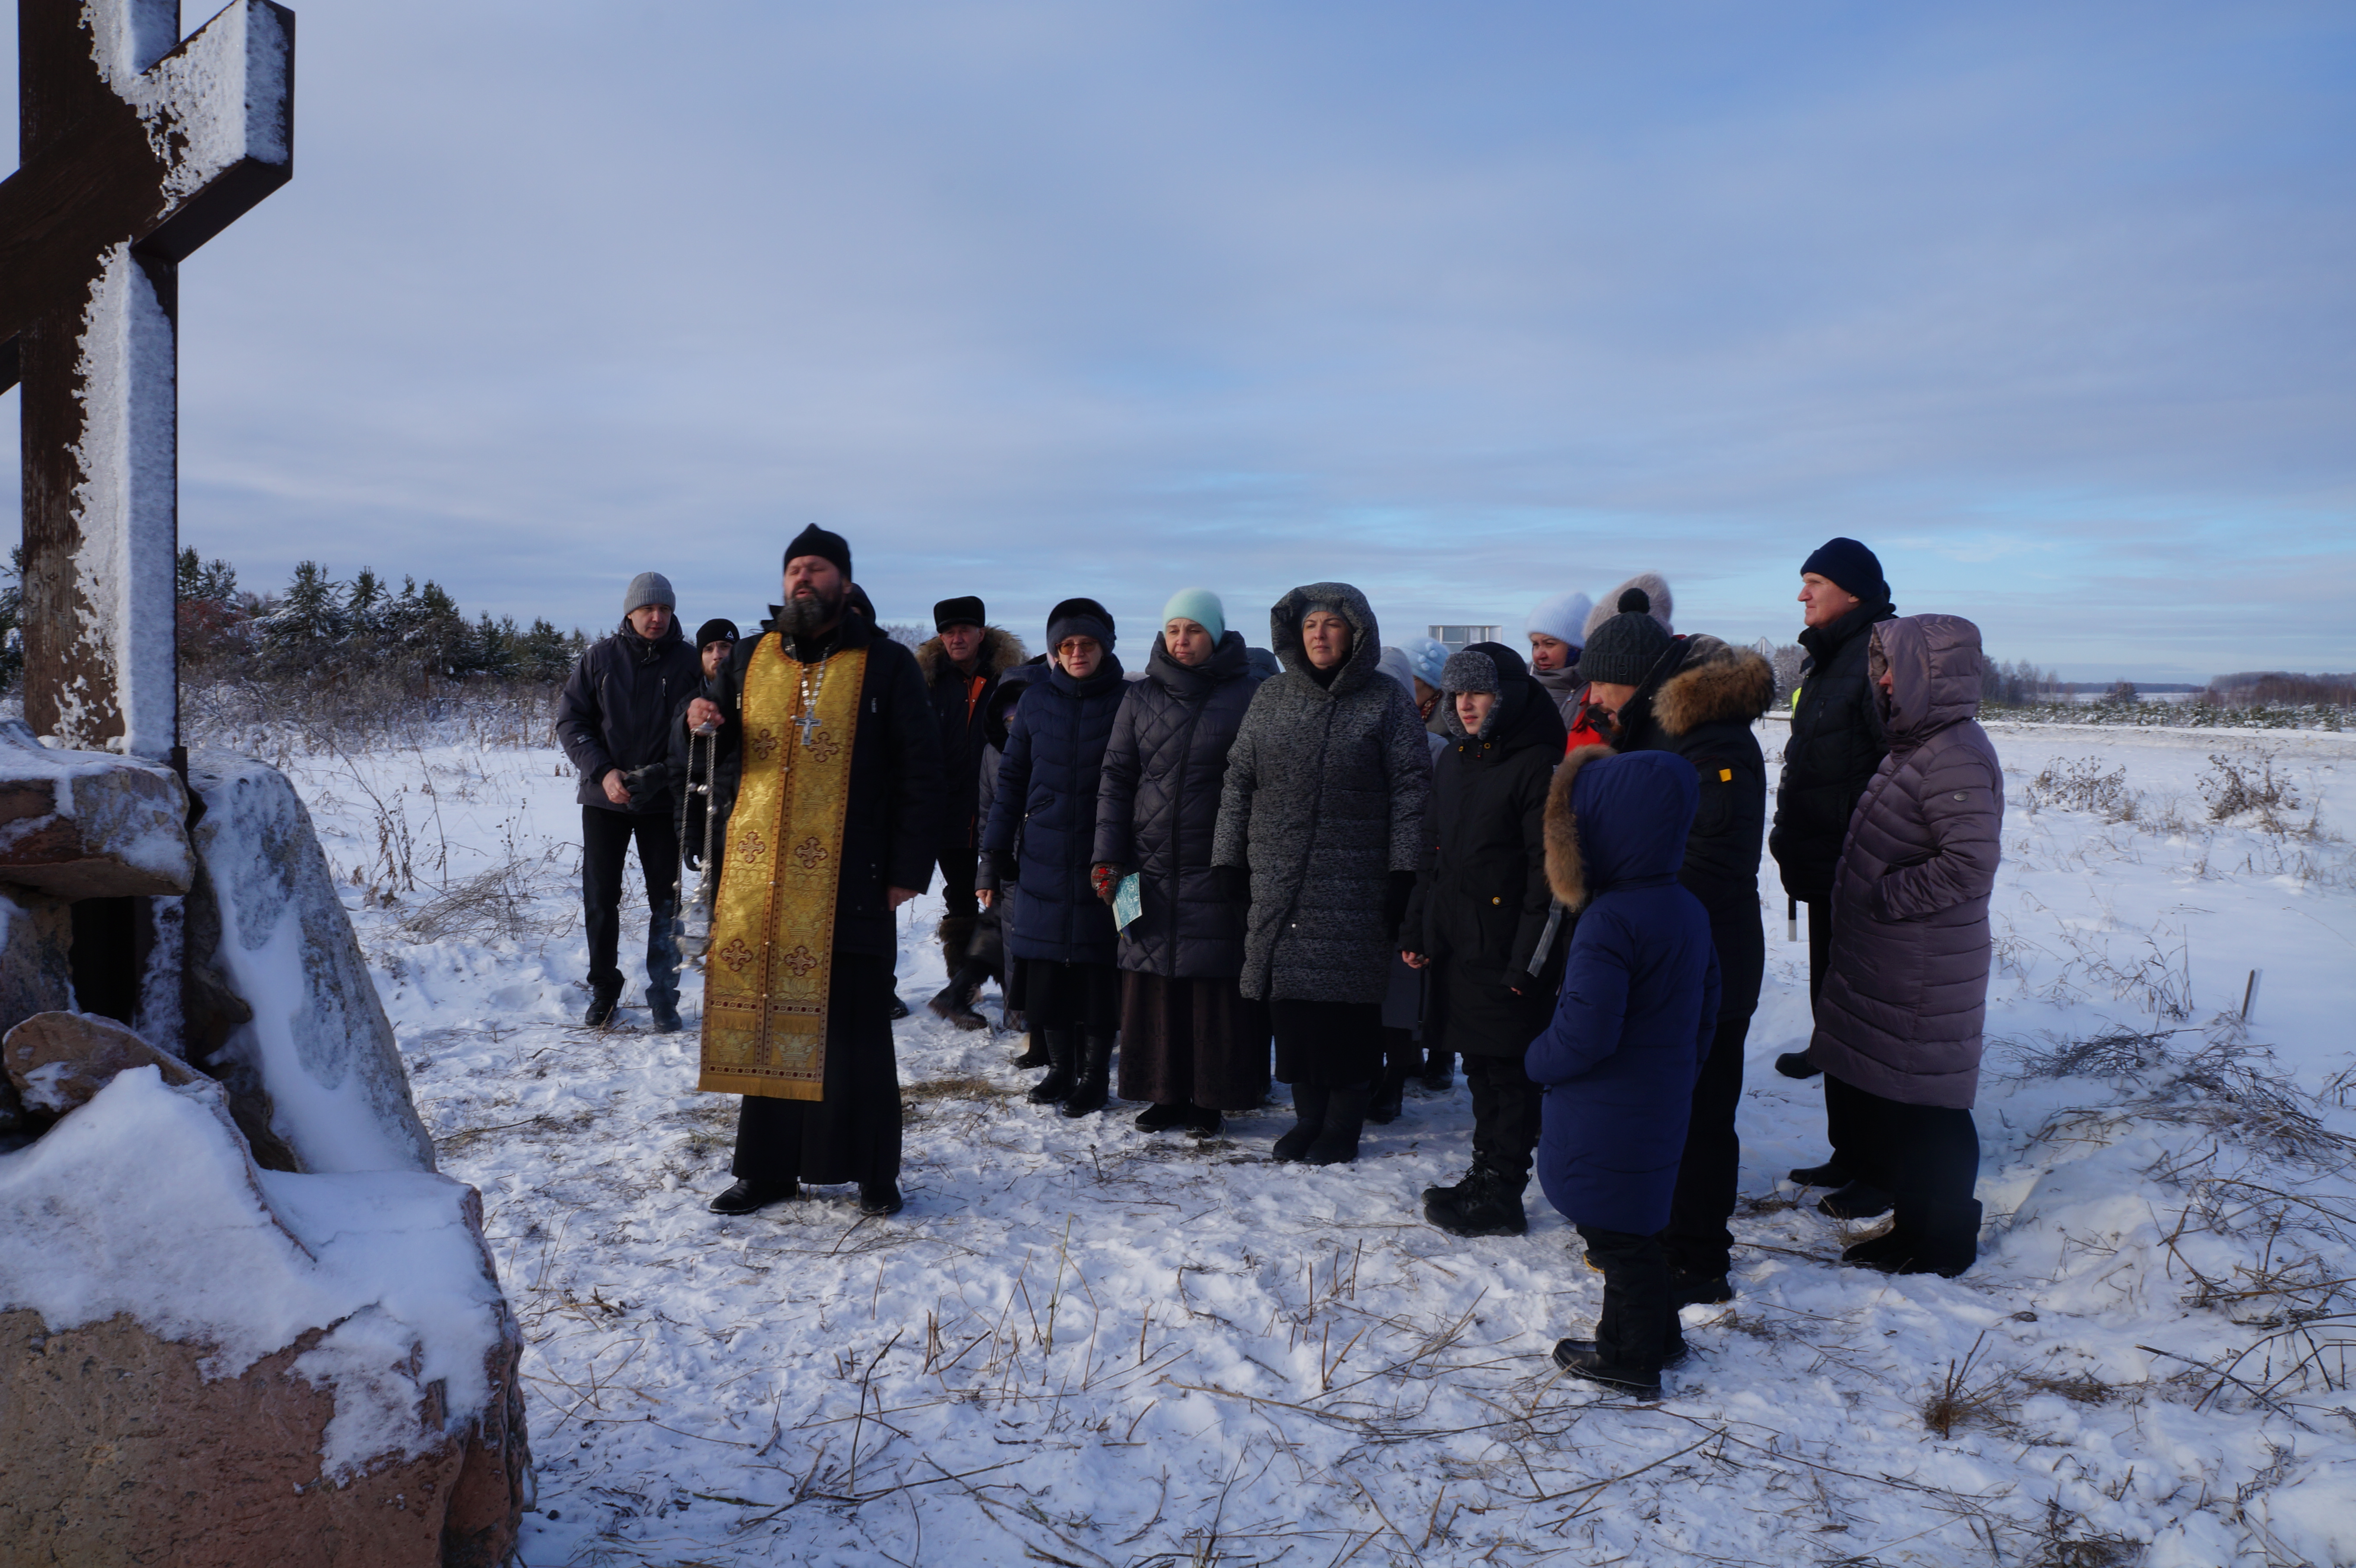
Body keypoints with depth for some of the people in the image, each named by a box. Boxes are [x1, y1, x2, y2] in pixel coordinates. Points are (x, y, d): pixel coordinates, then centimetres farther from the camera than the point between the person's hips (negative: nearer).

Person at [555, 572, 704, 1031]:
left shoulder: (688, 661, -2)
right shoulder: (600, 657, 0)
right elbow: (570, 721, 1)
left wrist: (664, 775, -17)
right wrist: (603, 771, -13)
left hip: (663, 800, -1)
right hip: (604, 798, 1)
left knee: (666, 901, 3)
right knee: (600, 898, 6)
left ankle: (663, 994, 14)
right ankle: (604, 989, 22)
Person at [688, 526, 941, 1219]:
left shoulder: (885, 664, 2)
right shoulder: (749, 658, 13)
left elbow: (920, 772, -1)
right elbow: (720, 757, 23)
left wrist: (908, 870, -7)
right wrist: (701, 722, -1)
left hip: (849, 887, -4)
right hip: (756, 882, 4)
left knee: (853, 1030, 2)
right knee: (762, 1023, 8)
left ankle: (874, 1173, 14)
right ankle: (767, 1168, 20)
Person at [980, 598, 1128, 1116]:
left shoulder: (1127, 702, -1)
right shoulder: (1036, 701, 7)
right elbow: (1012, 778, 10)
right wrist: (995, 851, 6)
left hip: (1102, 859, -3)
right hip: (1043, 858, 3)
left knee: (1098, 968, 0)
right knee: (1047, 968, 6)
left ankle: (1095, 1075, 13)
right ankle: (1061, 1067, 20)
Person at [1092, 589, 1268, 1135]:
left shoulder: (1248, 696, 1)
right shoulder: (1141, 698, 11)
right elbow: (1116, 778, 11)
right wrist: (1108, 855, 2)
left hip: (1217, 872, -3)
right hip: (1151, 869, 3)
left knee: (1215, 988, -1)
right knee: (1154, 986, 5)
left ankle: (1210, 1099, 12)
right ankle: (1166, 1094, 18)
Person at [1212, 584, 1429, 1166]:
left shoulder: (1387, 702, 1)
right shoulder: (1271, 698, 11)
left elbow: (1411, 790, -2)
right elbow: (1239, 782, 12)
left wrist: (1403, 872, -8)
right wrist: (1231, 860, 7)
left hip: (1355, 889, -3)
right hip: (1278, 883, 3)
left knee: (1348, 1004, -1)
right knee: (1290, 1002, 4)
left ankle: (1343, 1123, 12)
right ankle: (1309, 1114, 17)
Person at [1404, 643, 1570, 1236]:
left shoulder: (1537, 765, -11)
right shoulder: (1452, 762, 13)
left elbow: (1552, 872, -15)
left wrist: (1529, 960, -17)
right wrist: (1419, 930, 16)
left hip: (1508, 955, -7)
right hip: (1457, 944, 8)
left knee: (1510, 1070, 0)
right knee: (1479, 1066, 15)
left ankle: (1500, 1197, 7)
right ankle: (1485, 1176, 25)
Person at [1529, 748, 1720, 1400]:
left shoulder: (1610, 921, -26)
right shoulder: (1687, 908, 4)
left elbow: (1582, 1034, -27)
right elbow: (1706, 1010, 13)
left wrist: (1539, 1060, -8)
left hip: (1607, 1119, -9)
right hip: (1663, 1102, 9)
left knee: (1616, 1234, 6)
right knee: (1633, 1226, 22)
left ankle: (1631, 1360, 20)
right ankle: (1656, 1336, 36)